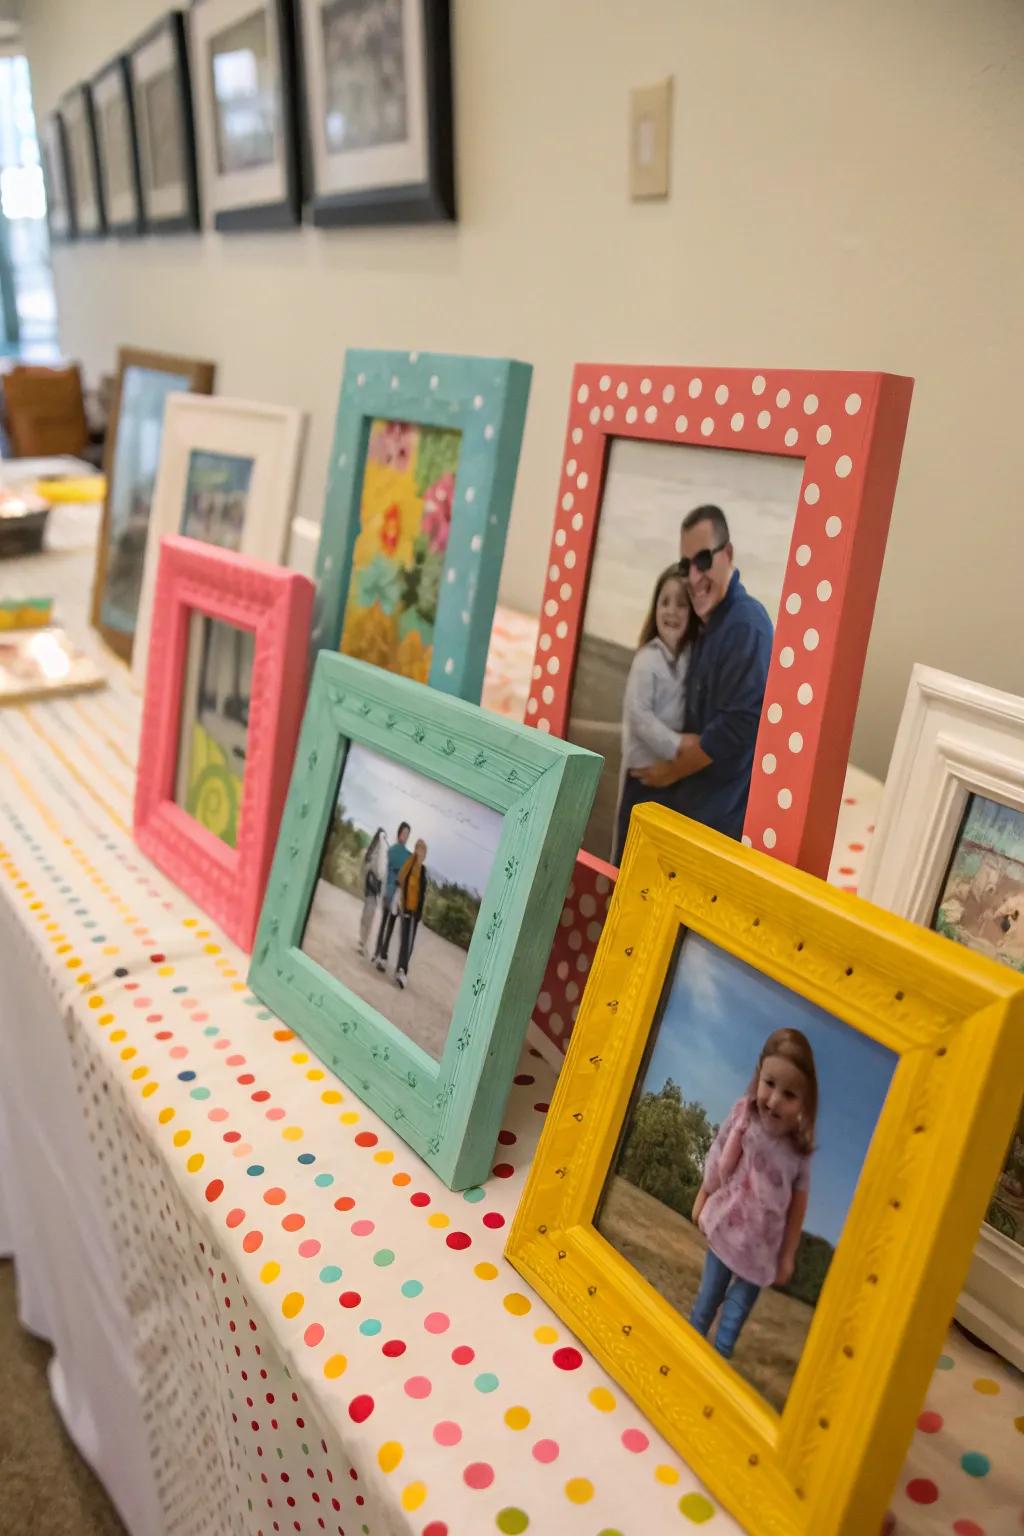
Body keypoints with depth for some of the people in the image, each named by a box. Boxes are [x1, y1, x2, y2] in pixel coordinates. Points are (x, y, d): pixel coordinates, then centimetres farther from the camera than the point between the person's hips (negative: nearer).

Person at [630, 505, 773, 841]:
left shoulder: (745, 625, -17)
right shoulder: (707, 624, 13)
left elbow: (738, 725, -22)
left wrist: (672, 771, -11)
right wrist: (679, 745, -4)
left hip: (720, 816, -9)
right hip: (689, 805, 9)